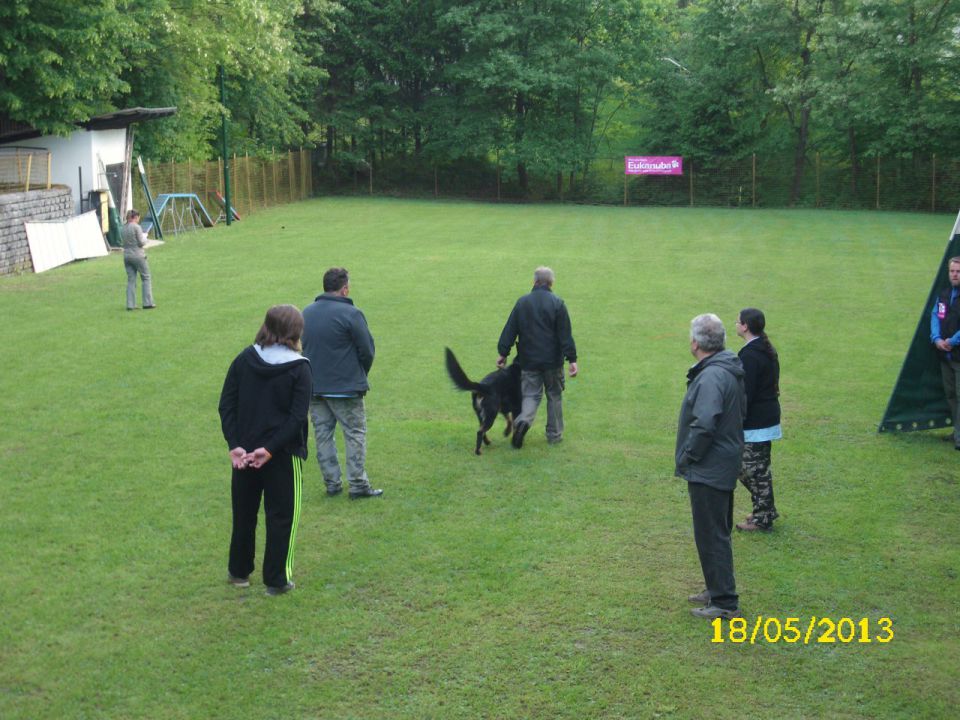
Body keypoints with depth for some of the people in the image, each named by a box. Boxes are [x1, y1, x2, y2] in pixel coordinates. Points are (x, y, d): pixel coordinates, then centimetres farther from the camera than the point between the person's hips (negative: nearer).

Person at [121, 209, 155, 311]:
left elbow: (124, 242, 14)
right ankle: (148, 303, 4)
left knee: (131, 280, 8)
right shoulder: (137, 227, -12)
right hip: (138, 255, -6)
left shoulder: (123, 229, 8)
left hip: (126, 256, 6)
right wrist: (145, 237, 8)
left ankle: (130, 304, 5)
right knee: (146, 278, 5)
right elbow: (142, 243, -14)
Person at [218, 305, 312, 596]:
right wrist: (270, 449, -16)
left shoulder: (243, 359, 1)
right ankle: (277, 580, 9)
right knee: (282, 516, 7)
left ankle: (239, 572, 30)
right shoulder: (299, 368, -9)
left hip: (243, 451, 4)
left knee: (244, 513, 17)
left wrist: (235, 444, -6)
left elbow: (226, 405, -3)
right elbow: (297, 417, -16)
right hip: (283, 455, -4)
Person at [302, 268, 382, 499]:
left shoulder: (306, 313, 6)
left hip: (313, 387, 6)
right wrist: (361, 375, 8)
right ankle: (358, 485, 4)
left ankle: (332, 484, 16)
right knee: (355, 434, 4)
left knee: (323, 435, 12)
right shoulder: (350, 314, -13)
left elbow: (301, 348, 10)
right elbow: (367, 350, -9)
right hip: (345, 388, -5)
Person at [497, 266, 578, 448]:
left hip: (528, 360, 2)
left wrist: (503, 353, 10)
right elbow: (565, 335, -10)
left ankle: (523, 420, -21)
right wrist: (572, 359, -9)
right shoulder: (557, 304, -6)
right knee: (554, 395, 13)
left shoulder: (522, 302, 2)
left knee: (531, 395, 8)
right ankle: (554, 435, 18)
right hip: (553, 360, -2)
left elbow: (510, 330, 3)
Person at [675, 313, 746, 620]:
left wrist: (686, 457, -16)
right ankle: (718, 589, 32)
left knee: (712, 536, -2)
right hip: (724, 465, 10)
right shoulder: (730, 371, 9)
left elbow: (704, 425, -31)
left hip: (708, 470, -10)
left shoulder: (711, 377, -23)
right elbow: (740, 412, 18)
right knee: (718, 533, 20)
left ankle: (724, 602, 4)